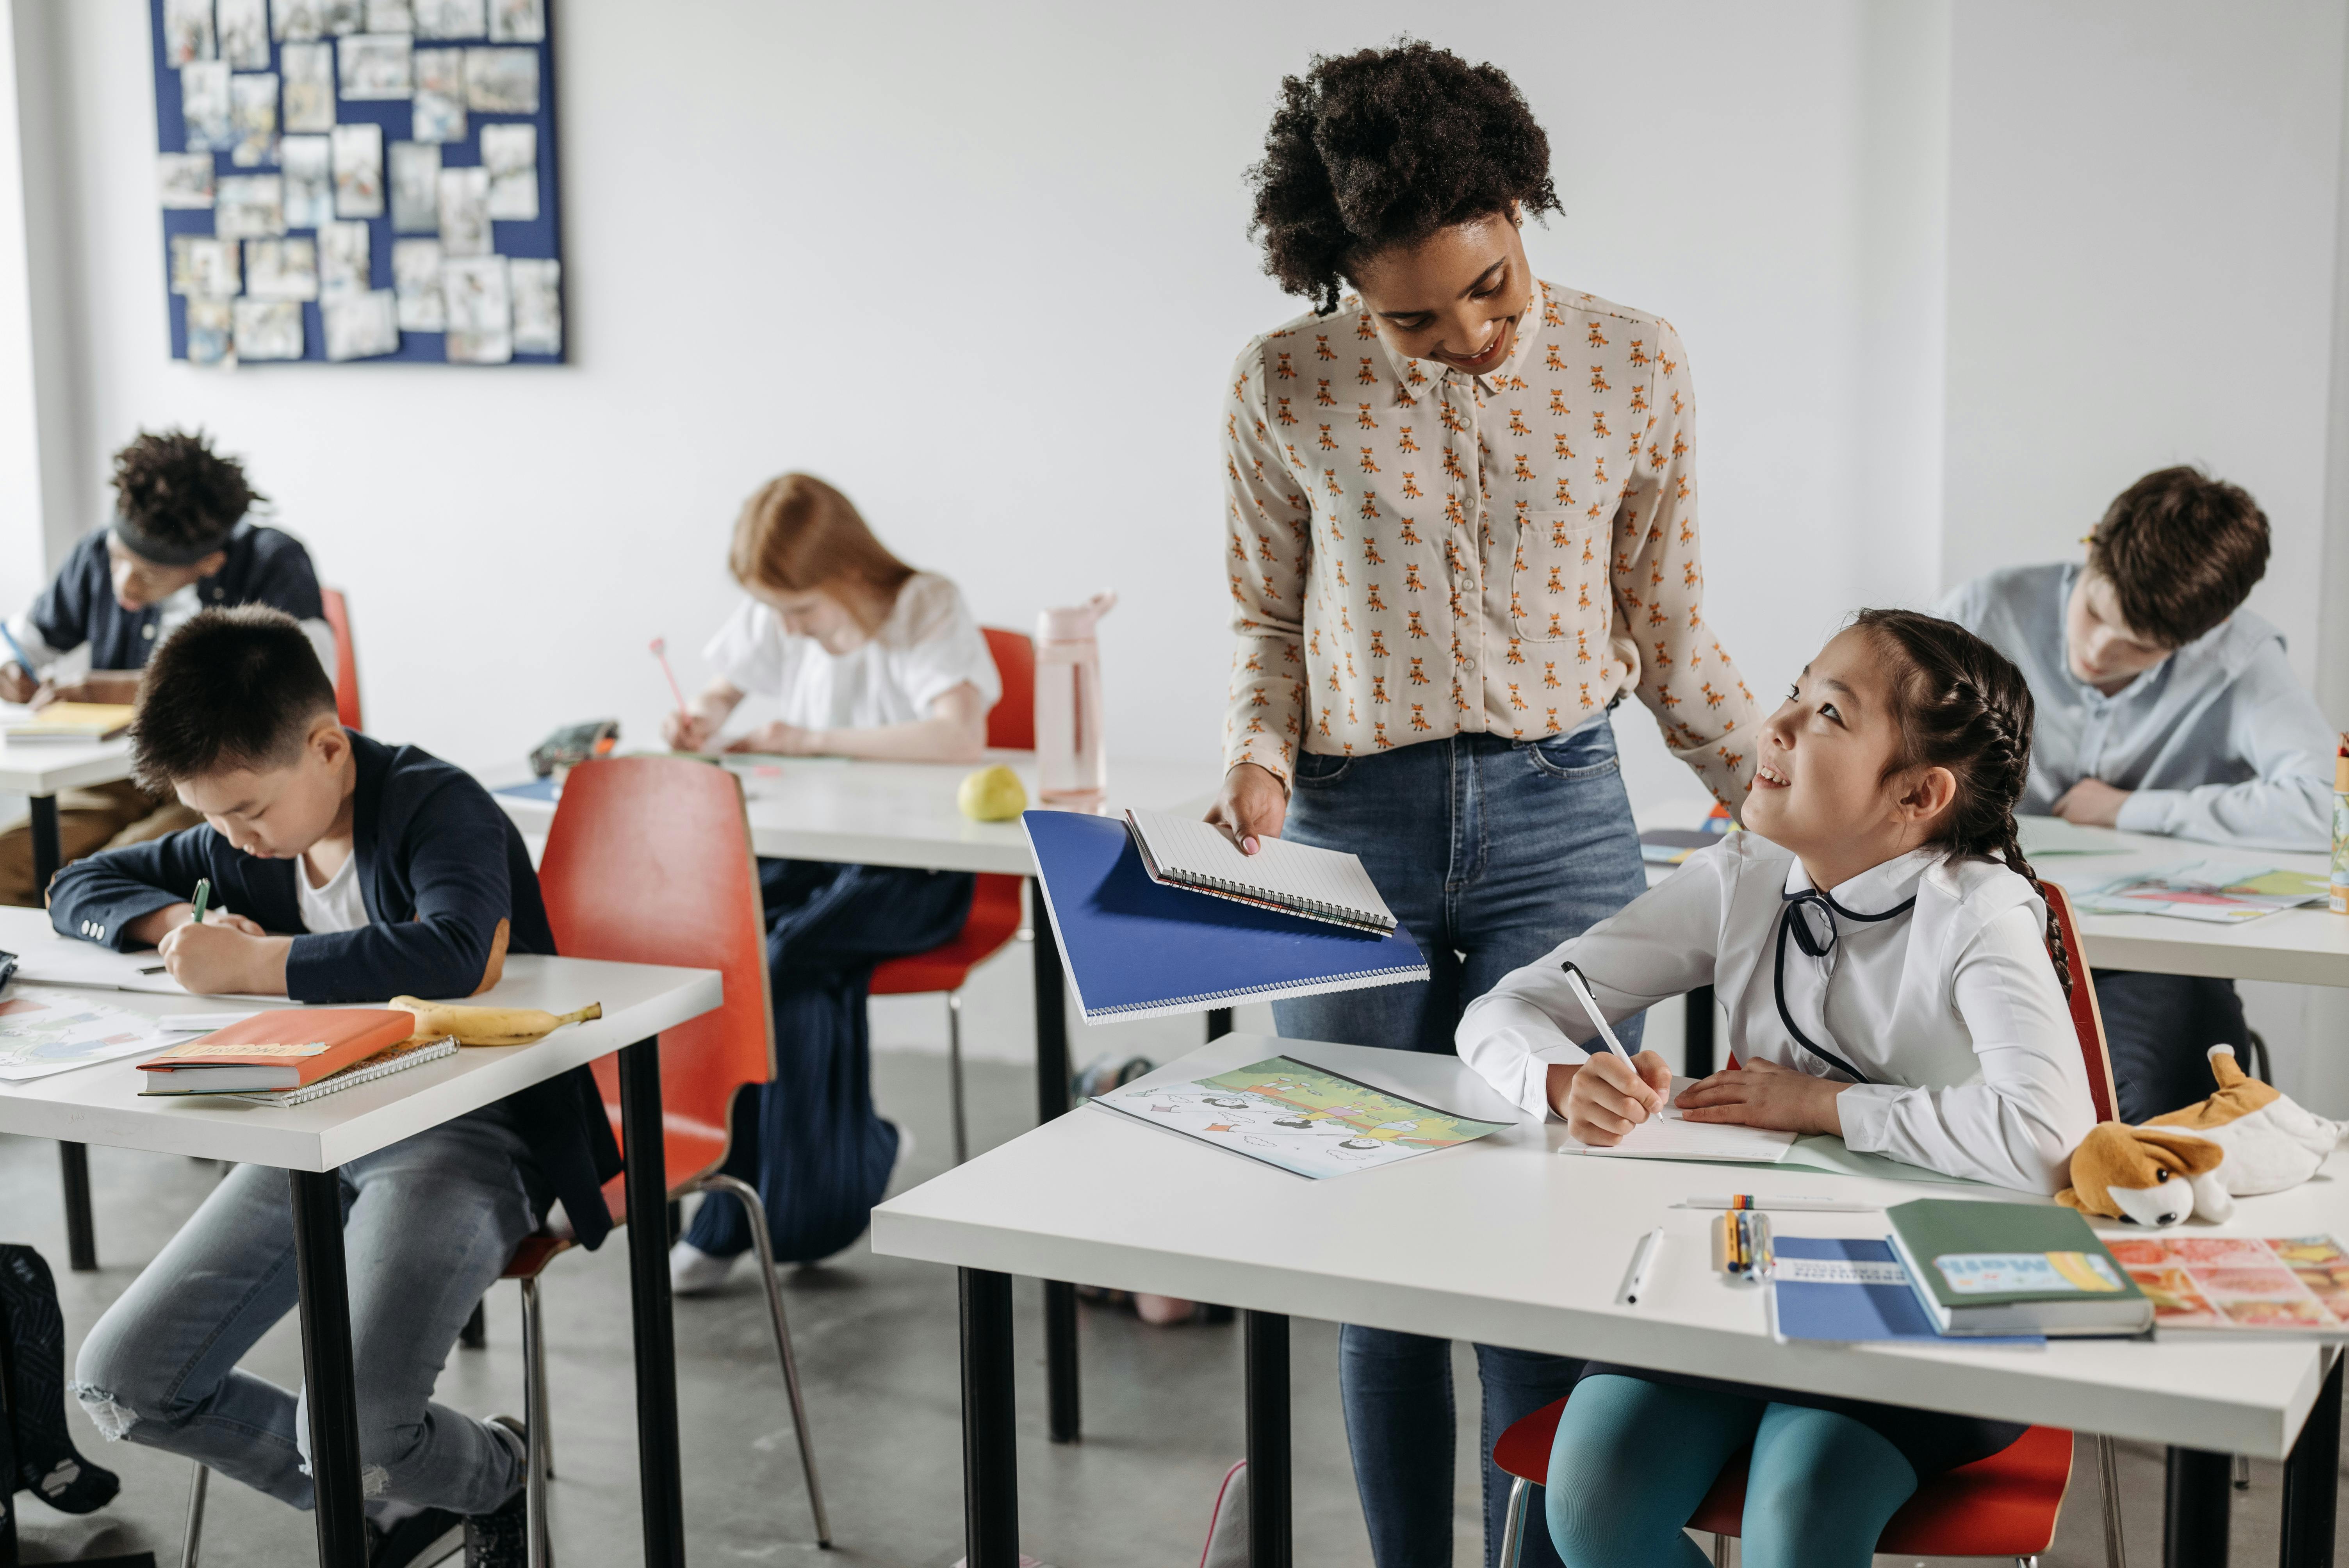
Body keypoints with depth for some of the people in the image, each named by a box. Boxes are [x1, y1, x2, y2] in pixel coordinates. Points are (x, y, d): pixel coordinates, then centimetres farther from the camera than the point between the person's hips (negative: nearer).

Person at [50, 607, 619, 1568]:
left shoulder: (438, 807, -15)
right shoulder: (241, 846, 8)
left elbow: (456, 954, -36)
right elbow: (78, 887, 22)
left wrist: (254, 962, -28)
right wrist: (177, 921, -2)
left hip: (466, 1136, -8)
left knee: (347, 1432, -26)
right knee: (120, 1386, -1)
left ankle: (491, 1475, 12)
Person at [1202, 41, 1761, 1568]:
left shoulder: (1634, 366, 0)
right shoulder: (1286, 386, -2)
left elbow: (1669, 631, 9)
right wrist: (1259, 757, -8)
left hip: (1559, 819, 0)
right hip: (1350, 830, 1)